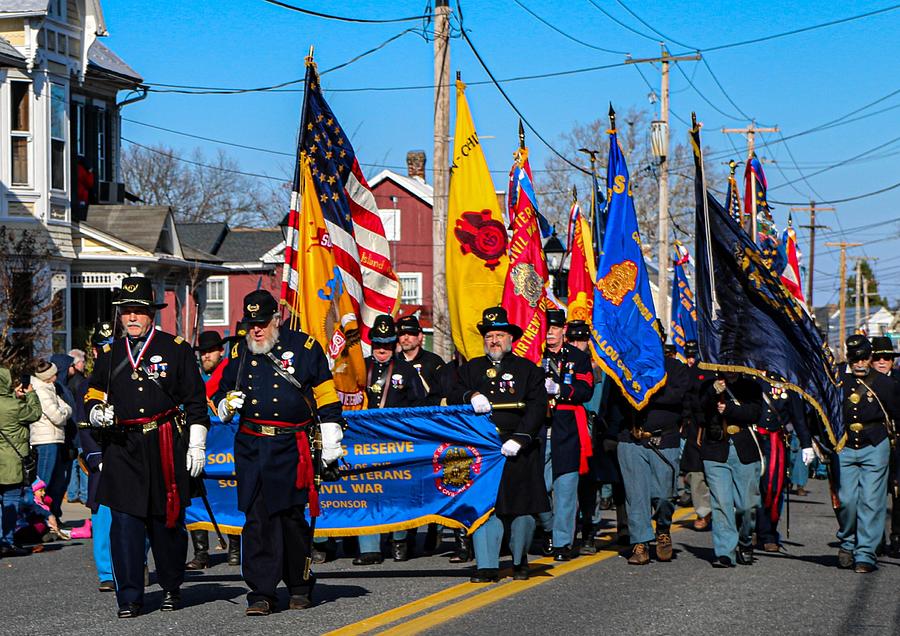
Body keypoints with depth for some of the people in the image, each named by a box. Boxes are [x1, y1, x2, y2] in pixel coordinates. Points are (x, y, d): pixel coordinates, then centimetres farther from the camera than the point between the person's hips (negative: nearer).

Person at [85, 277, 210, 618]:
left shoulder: (176, 349, 4)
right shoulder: (110, 354, 12)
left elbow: (195, 401, 5)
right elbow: (92, 394, 20)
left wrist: (197, 444, -1)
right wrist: (96, 413, -4)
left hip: (166, 448, -2)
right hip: (122, 447, 2)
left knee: (167, 520, 6)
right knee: (125, 522, -6)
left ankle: (172, 588, 25)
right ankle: (129, 598, -3)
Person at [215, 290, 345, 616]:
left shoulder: (304, 347, 1)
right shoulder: (239, 353, 12)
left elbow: (326, 397, 4)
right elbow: (220, 395, 25)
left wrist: (331, 442, 2)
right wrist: (226, 405, 0)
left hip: (292, 447, -3)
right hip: (251, 448, 3)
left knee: (291, 516, 2)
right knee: (257, 518, -4)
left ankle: (300, 586, 20)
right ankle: (261, 592, -3)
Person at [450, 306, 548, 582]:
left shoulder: (528, 369, 9)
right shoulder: (471, 368, 18)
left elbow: (537, 407, -1)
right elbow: (453, 397, 8)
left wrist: (519, 438, -14)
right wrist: (470, 396, -16)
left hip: (518, 452, -2)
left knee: (523, 507, 1)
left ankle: (520, 560, 19)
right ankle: (487, 565, -3)